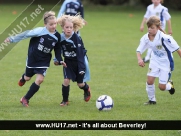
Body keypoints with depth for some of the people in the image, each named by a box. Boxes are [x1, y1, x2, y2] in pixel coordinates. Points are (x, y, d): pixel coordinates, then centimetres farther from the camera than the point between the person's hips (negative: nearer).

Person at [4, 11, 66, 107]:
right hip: (32, 58, -2)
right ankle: (23, 78, 57)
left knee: (40, 79, -11)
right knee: (27, 78, 15)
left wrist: (60, 61, -6)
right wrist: (12, 39, -16)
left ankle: (25, 99, 5)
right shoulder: (40, 31, -22)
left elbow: (57, 50, 5)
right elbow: (26, 34, -17)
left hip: (44, 61, 2)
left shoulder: (57, 36, -9)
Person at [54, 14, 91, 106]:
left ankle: (87, 89, 42)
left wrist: (81, 68, -23)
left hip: (79, 62, -3)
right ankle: (65, 101, 6)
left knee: (80, 84, 5)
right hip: (68, 62, 3)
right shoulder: (61, 38, -12)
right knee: (66, 80, -11)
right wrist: (56, 59, 4)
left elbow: (81, 54, -22)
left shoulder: (77, 38, -25)